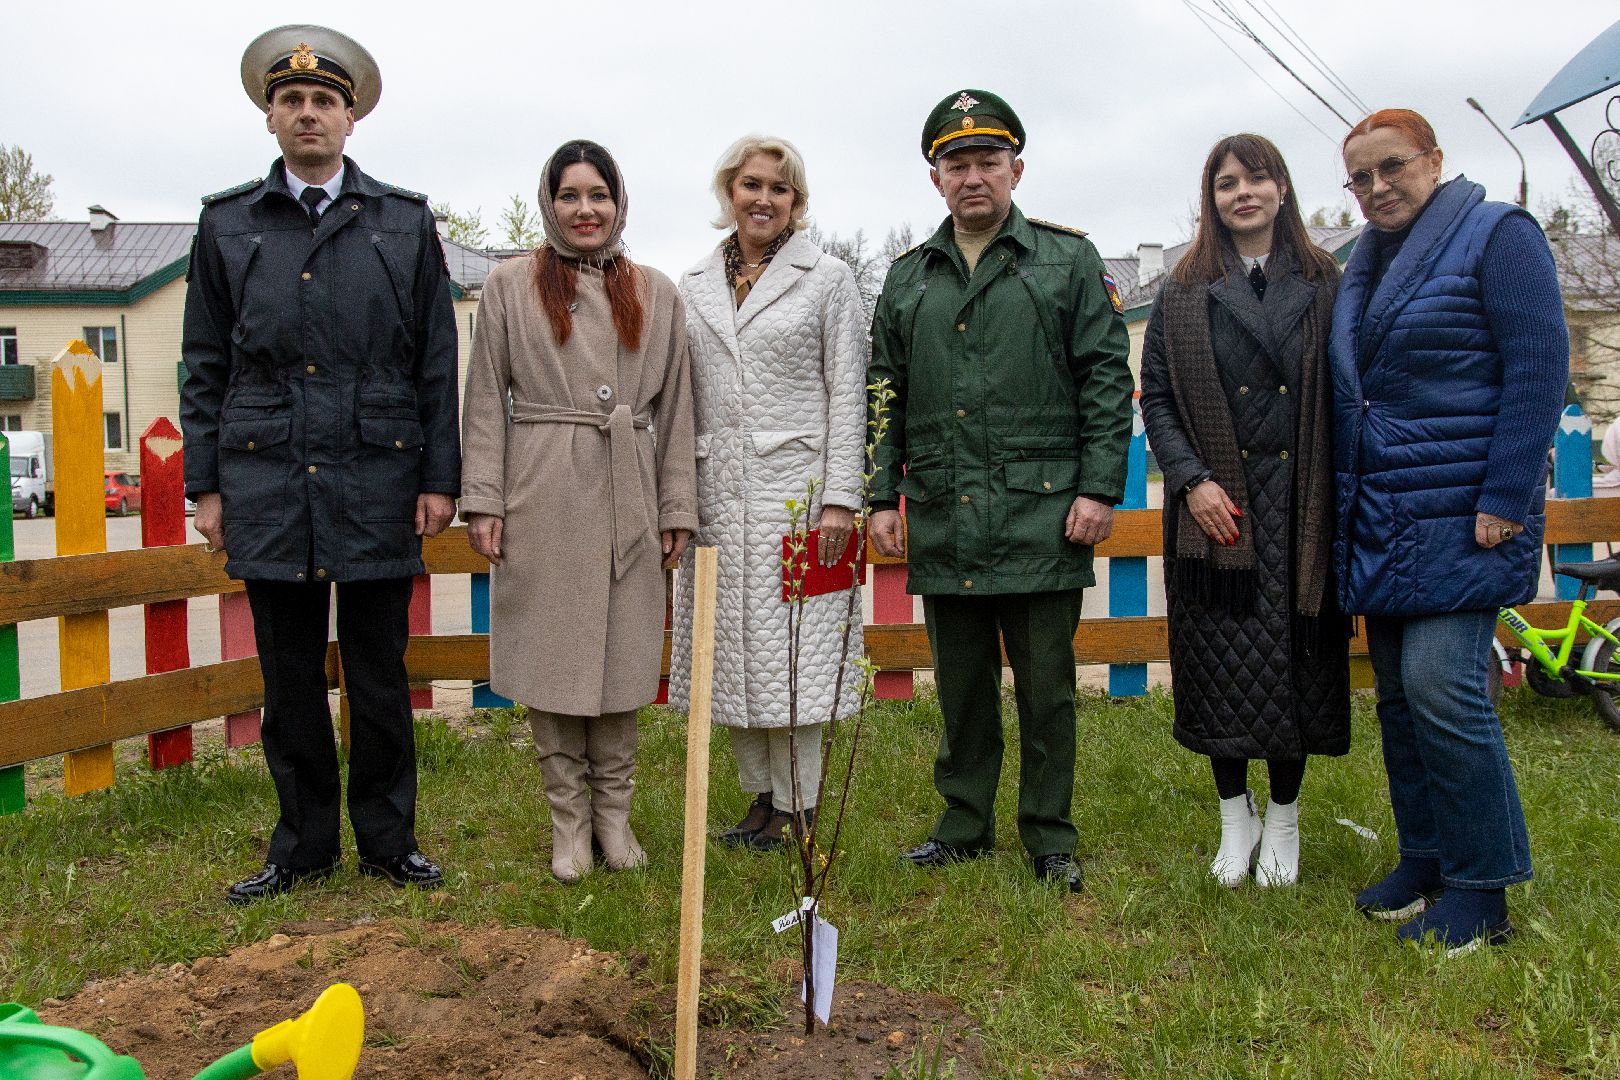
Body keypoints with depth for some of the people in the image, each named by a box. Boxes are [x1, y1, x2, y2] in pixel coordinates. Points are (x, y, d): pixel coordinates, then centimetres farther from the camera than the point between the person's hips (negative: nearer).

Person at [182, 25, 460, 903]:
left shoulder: (407, 223, 8)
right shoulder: (225, 224, 10)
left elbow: (438, 364, 6)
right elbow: (204, 366, 10)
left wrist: (440, 478, 0)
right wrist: (205, 485, 4)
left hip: (377, 485, -1)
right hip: (268, 485, 1)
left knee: (379, 676, 6)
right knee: (289, 680, 8)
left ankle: (388, 840, 20)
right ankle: (304, 846, 22)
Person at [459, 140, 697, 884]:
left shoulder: (656, 294, 11)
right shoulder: (510, 286, 5)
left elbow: (674, 408, 10)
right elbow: (486, 401, 3)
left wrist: (677, 508, 6)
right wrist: (482, 501, -4)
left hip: (626, 500, 2)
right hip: (542, 496, -1)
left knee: (622, 657, 6)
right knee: (551, 658, 3)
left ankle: (613, 814, 20)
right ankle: (569, 820, 17)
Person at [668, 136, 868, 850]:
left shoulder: (827, 278, 2)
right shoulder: (693, 287, 13)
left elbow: (847, 393, -2)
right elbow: (684, 400, 14)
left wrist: (840, 497, -10)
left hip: (797, 483, -4)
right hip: (719, 491, 4)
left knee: (794, 649, -3)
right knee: (735, 649, 7)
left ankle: (795, 808, 9)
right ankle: (760, 796, 21)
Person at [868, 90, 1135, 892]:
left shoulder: (1070, 262, 5)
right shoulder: (907, 279, 14)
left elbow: (1106, 381, 0)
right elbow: (885, 398, 14)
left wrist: (1099, 488, -8)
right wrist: (883, 497, 6)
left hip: (1042, 519, -3)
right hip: (942, 523, 3)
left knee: (1046, 687, 4)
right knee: (961, 685, 12)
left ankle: (1050, 836, 18)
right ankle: (965, 823, 26)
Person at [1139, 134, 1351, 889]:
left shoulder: (1324, 285, 7)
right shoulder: (1185, 293, 6)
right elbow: (1156, 398, 3)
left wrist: (1341, 496, -3)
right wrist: (1191, 479, -10)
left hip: (1301, 508, 0)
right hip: (1216, 508, 0)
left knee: (1297, 657, 5)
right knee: (1221, 663, 3)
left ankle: (1284, 817, 22)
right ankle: (1235, 817, 21)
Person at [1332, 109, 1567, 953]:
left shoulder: (1496, 236, -4)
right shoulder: (1365, 265, 17)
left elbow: (1537, 369, -11)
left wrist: (1504, 500, -16)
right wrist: (1347, 501, 15)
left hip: (1461, 517, -7)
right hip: (1380, 520, 7)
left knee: (1439, 685, -13)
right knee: (1397, 691, 9)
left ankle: (1480, 892, 1)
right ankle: (1423, 861, 22)